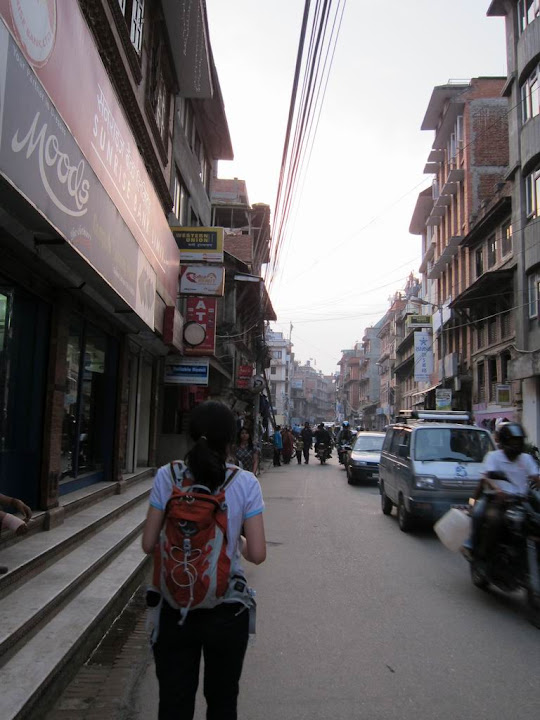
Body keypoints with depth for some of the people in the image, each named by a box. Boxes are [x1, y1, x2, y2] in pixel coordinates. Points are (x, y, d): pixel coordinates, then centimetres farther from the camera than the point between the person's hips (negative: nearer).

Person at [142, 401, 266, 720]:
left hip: (175, 607, 1)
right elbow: (257, 554, -13)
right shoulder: (245, 483, -13)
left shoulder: (167, 476, -10)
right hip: (227, 610, 0)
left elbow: (149, 544, -6)